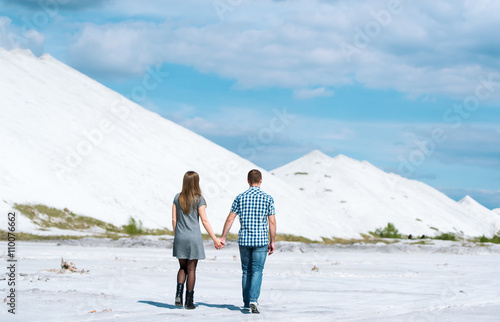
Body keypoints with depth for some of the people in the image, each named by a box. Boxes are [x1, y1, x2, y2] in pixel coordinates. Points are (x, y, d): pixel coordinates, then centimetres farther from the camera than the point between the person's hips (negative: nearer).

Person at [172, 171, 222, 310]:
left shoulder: (177, 198, 3)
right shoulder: (198, 199, -7)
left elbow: (174, 219, 5)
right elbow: (204, 221, -9)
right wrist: (215, 239, -3)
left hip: (180, 237, 3)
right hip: (194, 237, -3)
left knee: (183, 267, 15)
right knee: (191, 269, 4)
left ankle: (179, 293, -5)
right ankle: (189, 301, 7)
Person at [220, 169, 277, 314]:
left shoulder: (240, 197, 2)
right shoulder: (267, 198, -3)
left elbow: (230, 219, 1)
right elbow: (272, 222, -4)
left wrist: (223, 238, 8)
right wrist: (272, 241, 4)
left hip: (244, 240, 2)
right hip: (261, 241, -2)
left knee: (246, 271, 13)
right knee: (257, 271, -2)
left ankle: (246, 303, 16)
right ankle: (253, 300, -19)